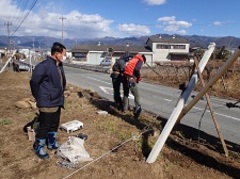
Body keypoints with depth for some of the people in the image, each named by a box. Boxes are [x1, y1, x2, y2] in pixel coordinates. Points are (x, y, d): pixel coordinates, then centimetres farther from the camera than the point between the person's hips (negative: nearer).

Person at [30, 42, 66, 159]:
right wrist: (38, 97, -7)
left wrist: (60, 95, 14)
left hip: (57, 102, 8)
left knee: (54, 124, 20)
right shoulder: (44, 66, -20)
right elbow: (34, 82, -17)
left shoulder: (59, 66, 7)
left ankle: (52, 143, 38)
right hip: (47, 103, -8)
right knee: (44, 126, 5)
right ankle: (38, 148, 24)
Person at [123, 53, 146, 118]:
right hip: (130, 78, -8)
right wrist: (139, 78, -1)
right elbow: (136, 69, -15)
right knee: (136, 95, -1)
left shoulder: (133, 59, 27)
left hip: (125, 76, 8)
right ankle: (137, 109, -6)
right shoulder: (140, 60, 4)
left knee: (126, 94, 22)